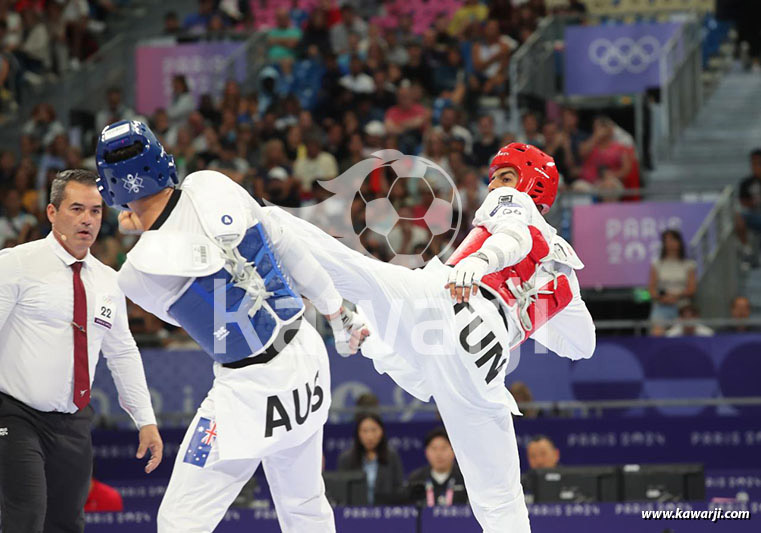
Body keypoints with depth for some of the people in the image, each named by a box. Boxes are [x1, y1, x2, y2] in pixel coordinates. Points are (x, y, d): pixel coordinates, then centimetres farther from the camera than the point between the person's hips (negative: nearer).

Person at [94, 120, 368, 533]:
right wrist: (340, 316, 19)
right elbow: (286, 249, 5)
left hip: (252, 387, -7)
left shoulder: (137, 274, -18)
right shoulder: (213, 187, -7)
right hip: (306, 352, 7)